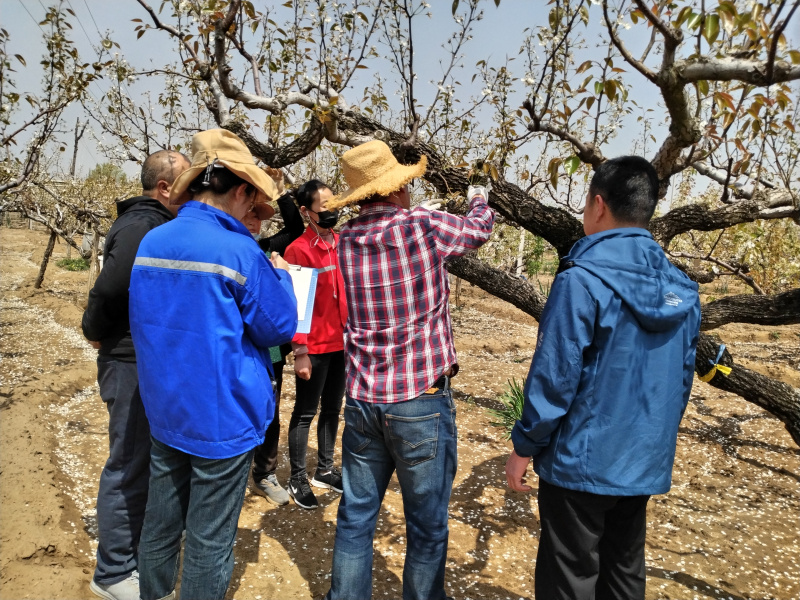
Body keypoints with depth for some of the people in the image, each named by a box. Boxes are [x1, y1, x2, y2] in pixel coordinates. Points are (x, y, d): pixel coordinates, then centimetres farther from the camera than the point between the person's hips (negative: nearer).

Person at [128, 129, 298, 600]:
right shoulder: (240, 252, -19)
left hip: (164, 412, 7)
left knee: (160, 523, 22)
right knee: (210, 539, 9)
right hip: (223, 419, -6)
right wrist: (281, 277, 6)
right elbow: (279, 328, -9)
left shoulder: (151, 242, 1)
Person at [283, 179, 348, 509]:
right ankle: (297, 479, 21)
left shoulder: (341, 243, 7)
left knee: (332, 409, 16)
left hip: (342, 343, 7)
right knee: (305, 413, 7)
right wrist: (300, 352, -16)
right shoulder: (298, 250, -13)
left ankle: (325, 469, 32)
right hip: (315, 348, -7)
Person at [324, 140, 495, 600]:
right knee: (427, 526, 13)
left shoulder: (347, 239, 2)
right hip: (421, 399, -5)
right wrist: (479, 198, 29)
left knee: (356, 516, 17)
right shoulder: (424, 225, -11)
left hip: (363, 398, 5)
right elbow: (481, 228, 9)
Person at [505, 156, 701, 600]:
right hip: (646, 465, 7)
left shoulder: (582, 281, -19)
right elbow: (682, 380, 10)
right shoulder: (681, 290, 3)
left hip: (582, 462, -7)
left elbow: (554, 378, -19)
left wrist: (524, 447, -7)